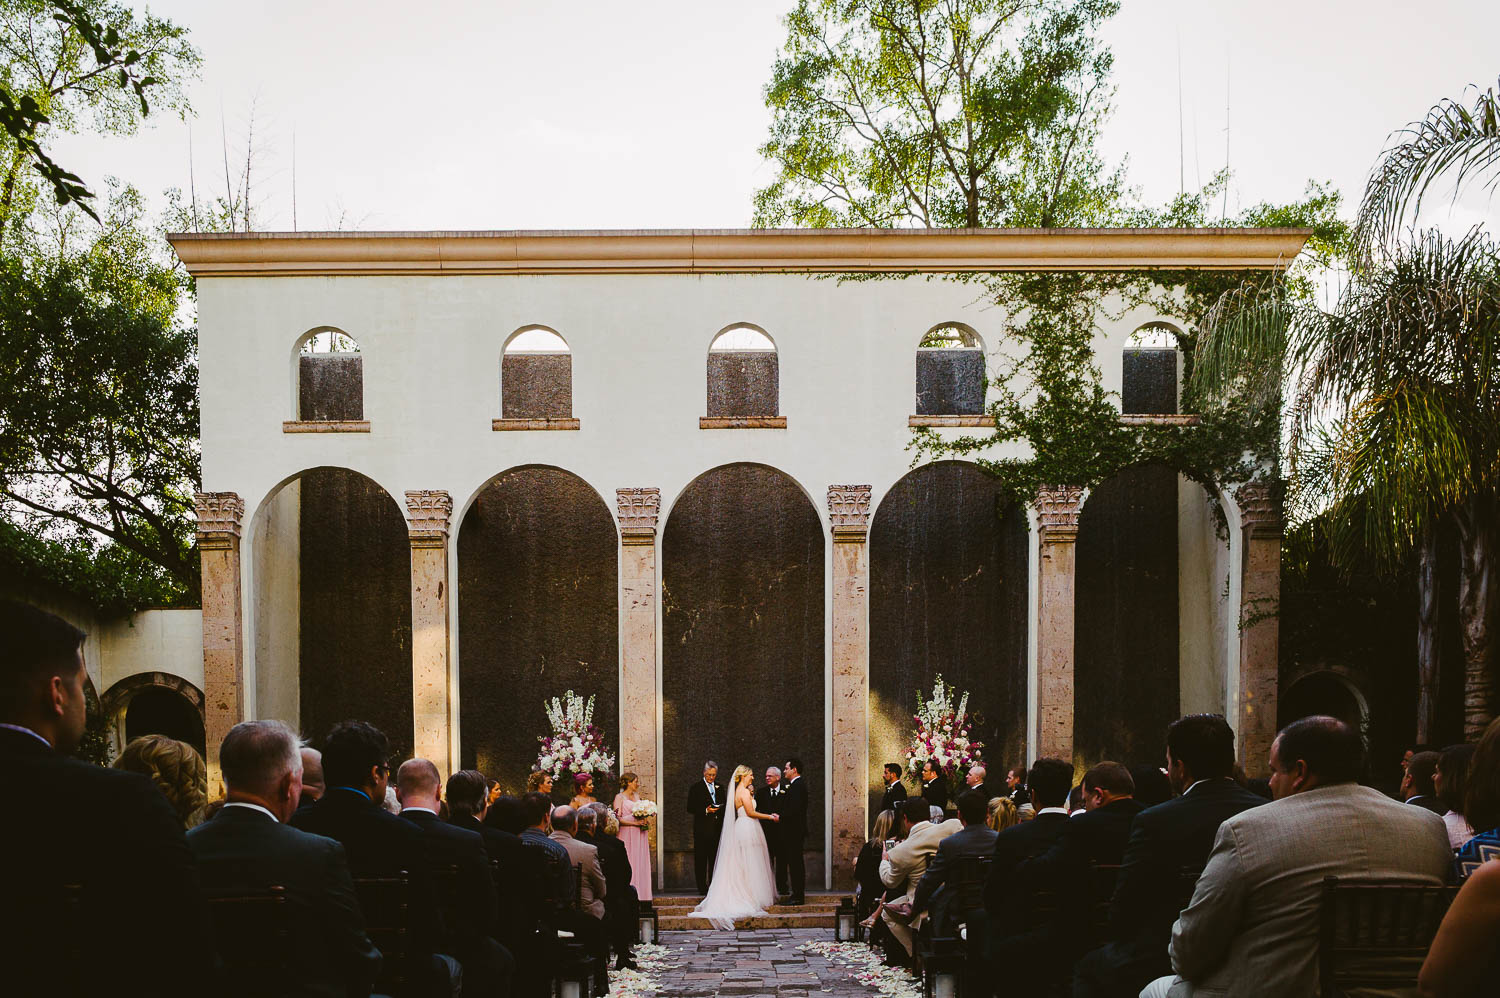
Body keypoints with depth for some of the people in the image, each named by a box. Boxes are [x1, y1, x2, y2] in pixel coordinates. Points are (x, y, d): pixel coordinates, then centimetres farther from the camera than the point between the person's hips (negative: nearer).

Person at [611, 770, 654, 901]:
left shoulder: (637, 796, 17)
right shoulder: (620, 797, -3)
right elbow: (617, 818, -12)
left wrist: (646, 822, 3)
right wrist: (635, 823, -16)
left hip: (640, 836, 6)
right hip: (627, 835, -6)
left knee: (641, 863, 3)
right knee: (629, 865, -8)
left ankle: (641, 894, 5)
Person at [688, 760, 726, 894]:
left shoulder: (720, 787, 14)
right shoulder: (696, 788, -1)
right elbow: (690, 809, -4)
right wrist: (706, 811, -17)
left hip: (717, 829, 4)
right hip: (702, 829, -4)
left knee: (715, 859, 6)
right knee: (701, 859, -1)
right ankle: (702, 887, 3)